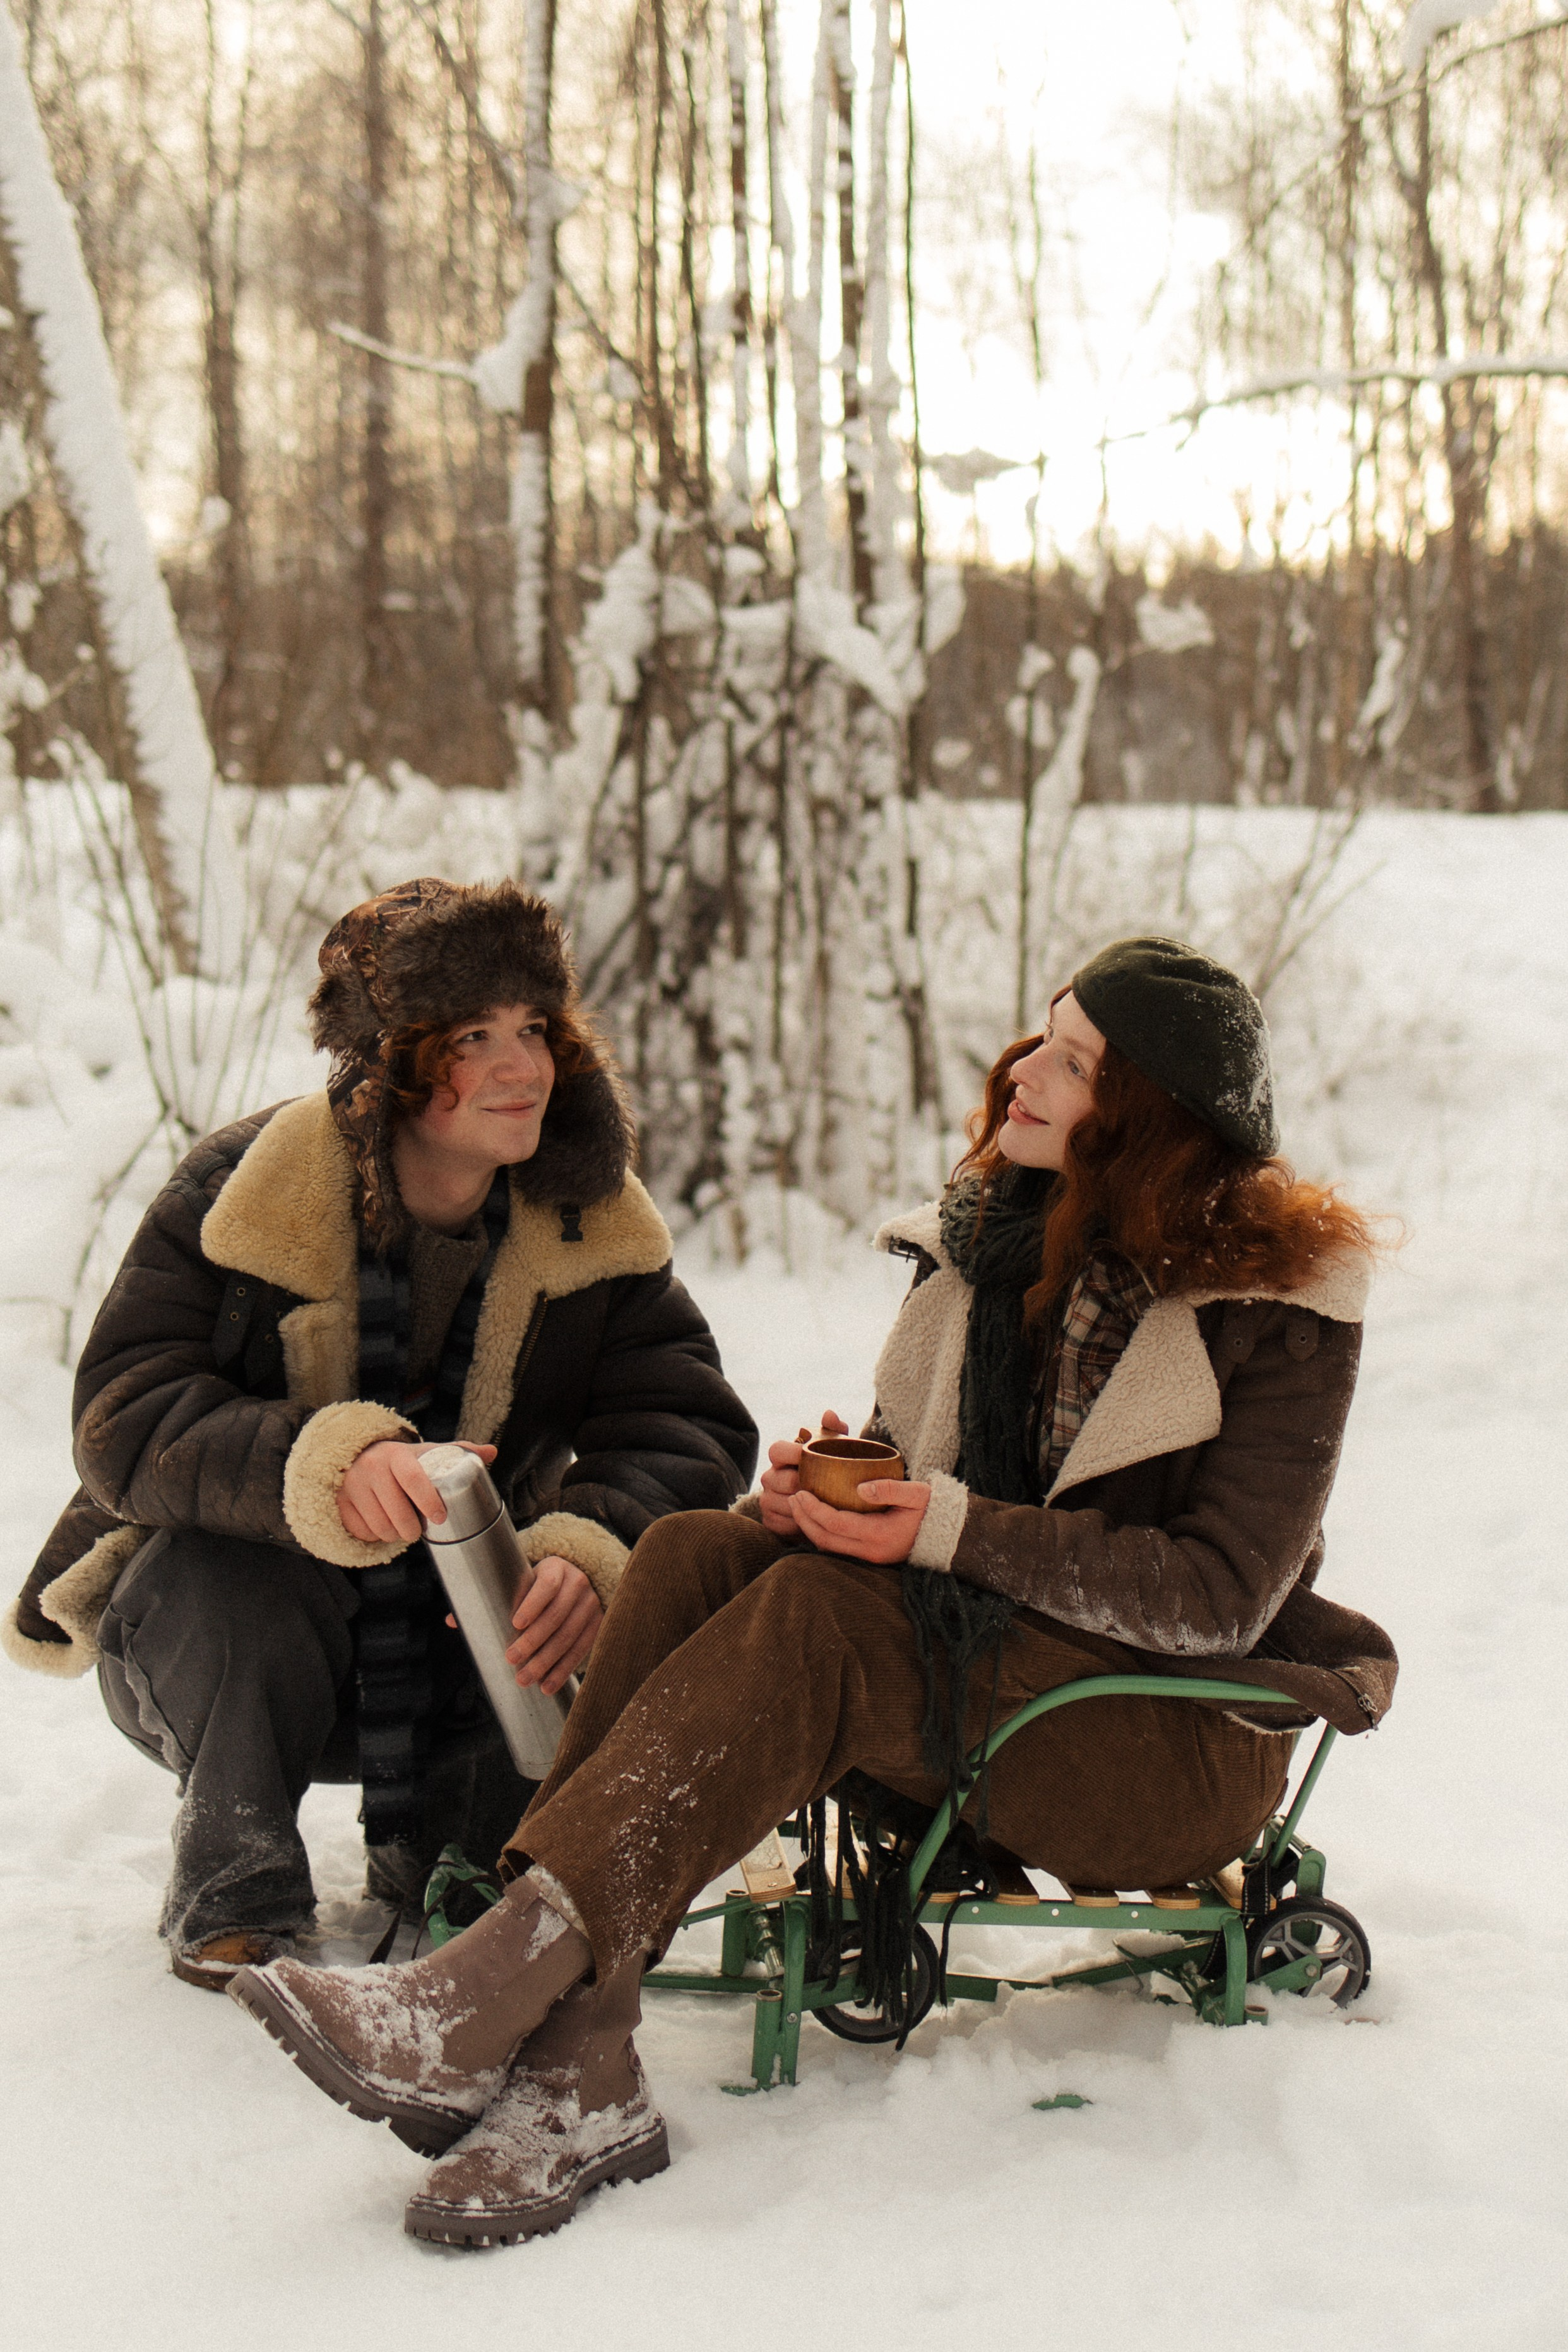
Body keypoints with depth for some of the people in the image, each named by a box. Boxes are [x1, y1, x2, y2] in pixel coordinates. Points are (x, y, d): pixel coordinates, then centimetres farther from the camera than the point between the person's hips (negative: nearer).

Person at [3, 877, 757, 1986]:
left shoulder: (593, 1227, -7)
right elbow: (125, 1423, -28)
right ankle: (235, 1897, -11)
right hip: (207, 1632, -4)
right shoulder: (237, 1195, -18)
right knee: (234, 1572, -37)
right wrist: (326, 1465, -48)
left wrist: (594, 1549, -40)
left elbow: (689, 1426, -17)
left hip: (467, 1640, 4)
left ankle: (440, 1852, 9)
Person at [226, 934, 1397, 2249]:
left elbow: (1221, 1595, -16)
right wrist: (830, 1492, -10)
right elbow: (914, 1471, 14)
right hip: (977, 1684, 6)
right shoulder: (988, 1238, 9)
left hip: (1185, 1741, -6)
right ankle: (579, 2076, -35)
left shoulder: (1283, 1306, -10)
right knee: (698, 1552, -22)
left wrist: (957, 1533, -24)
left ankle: (489, 1994, -41)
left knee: (820, 1614, -31)